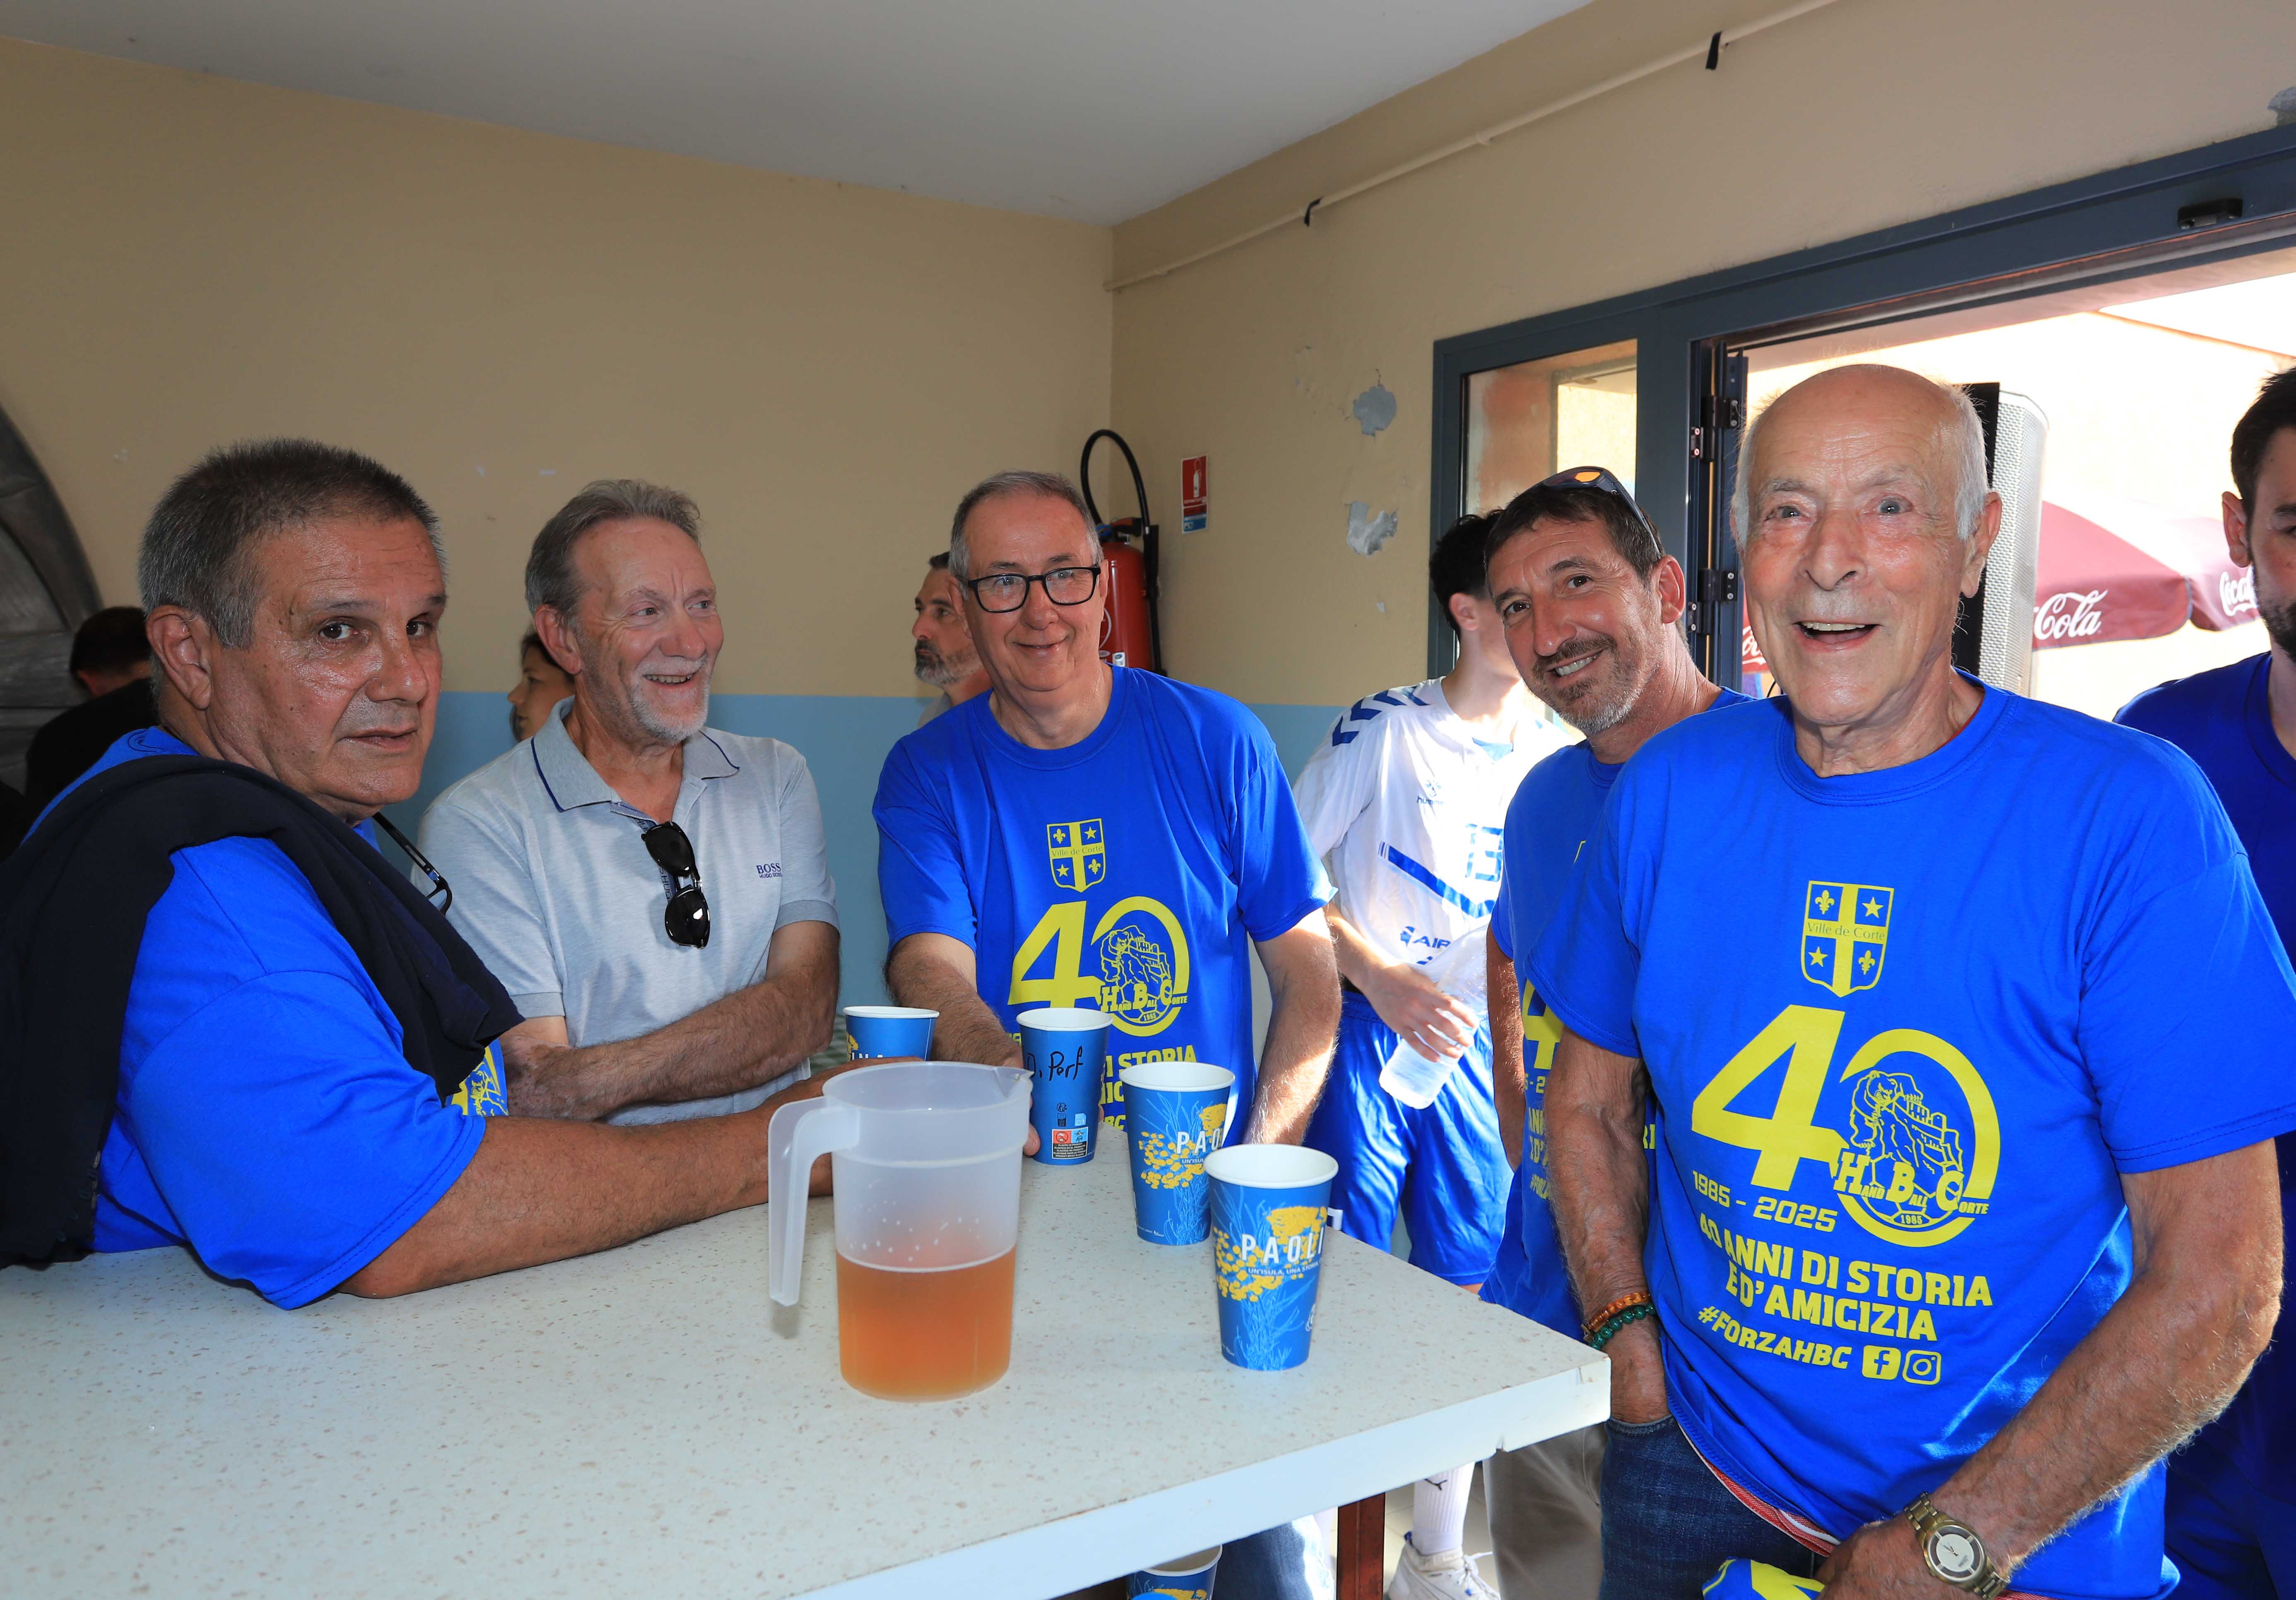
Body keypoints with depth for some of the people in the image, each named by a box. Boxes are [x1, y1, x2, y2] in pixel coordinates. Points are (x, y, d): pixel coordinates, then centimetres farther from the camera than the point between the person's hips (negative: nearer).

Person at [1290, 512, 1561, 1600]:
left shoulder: (1555, 755, 6)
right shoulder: (1385, 730, -9)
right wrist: (1381, 979, -15)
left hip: (1474, 1049, 5)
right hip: (1362, 1037, -4)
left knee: (1466, 1295, 11)